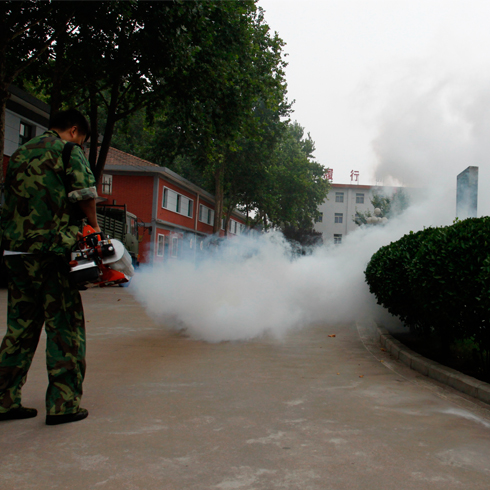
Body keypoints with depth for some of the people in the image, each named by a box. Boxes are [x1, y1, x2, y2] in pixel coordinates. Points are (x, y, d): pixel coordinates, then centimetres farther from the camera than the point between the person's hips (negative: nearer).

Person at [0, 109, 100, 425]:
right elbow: (84, 193, -10)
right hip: (53, 250, -7)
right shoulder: (68, 150, 0)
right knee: (65, 327, 0)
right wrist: (93, 226, 5)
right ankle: (63, 404, 1)